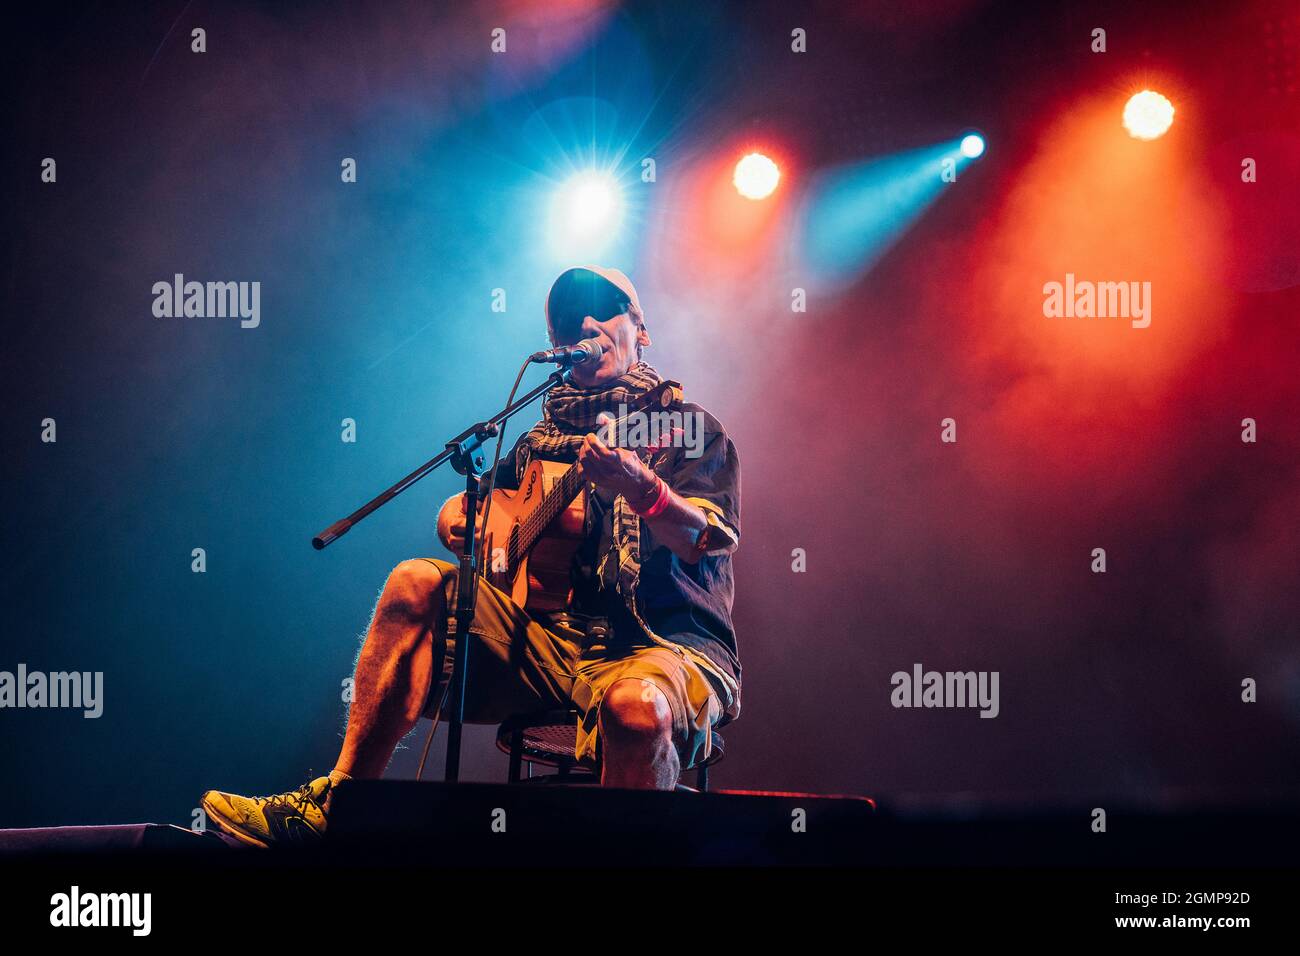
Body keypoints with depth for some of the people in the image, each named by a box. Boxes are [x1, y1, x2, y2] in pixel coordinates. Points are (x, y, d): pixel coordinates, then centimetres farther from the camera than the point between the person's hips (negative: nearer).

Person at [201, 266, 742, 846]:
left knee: (637, 706, -41)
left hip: (671, 641, -5)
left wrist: (640, 486, -33)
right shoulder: (543, 439, 21)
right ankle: (339, 803, -12)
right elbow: (456, 514, 21)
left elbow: (703, 541, -12)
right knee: (416, 583, -11)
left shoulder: (691, 429, 6)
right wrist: (458, 517, -6)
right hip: (557, 635, 5)